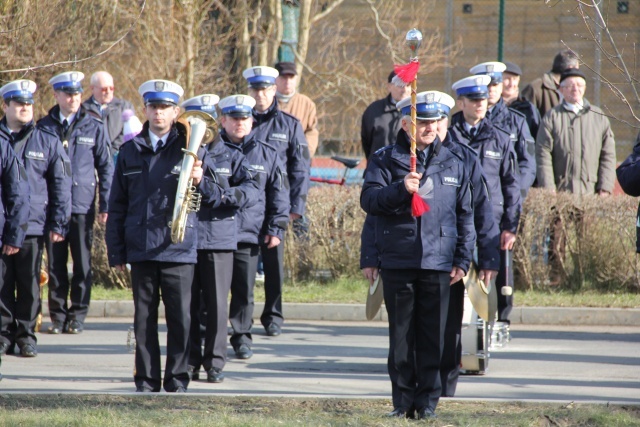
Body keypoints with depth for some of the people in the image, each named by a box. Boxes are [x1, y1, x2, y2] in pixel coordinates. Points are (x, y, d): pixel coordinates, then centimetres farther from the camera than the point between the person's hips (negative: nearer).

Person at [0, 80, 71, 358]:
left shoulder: (47, 142, 6)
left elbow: (61, 186, 6)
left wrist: (58, 224, 0)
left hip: (33, 227, 0)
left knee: (29, 286, 5)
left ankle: (26, 335, 13)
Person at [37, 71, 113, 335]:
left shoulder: (94, 128, 4)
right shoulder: (44, 127, 6)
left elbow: (106, 168, 6)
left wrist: (105, 205, 0)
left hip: (82, 206, -1)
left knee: (82, 264, 1)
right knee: (55, 264, 4)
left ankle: (78, 315, 9)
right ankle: (57, 315, 11)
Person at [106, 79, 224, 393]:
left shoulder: (191, 150, 4)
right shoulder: (130, 152, 11)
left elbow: (216, 197, 4)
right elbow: (117, 205, 13)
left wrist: (200, 181, -18)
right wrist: (116, 251, 8)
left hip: (179, 249, -2)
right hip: (141, 249, 2)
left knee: (180, 317, -1)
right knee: (144, 319, 6)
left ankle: (177, 380, 8)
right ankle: (146, 380, 12)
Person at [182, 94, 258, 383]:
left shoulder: (230, 156, 10)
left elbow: (252, 188, 0)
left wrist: (230, 194, -19)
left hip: (219, 238, 0)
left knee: (216, 305, 0)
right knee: (188, 305, 2)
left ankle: (215, 363, 7)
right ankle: (189, 362, 10)